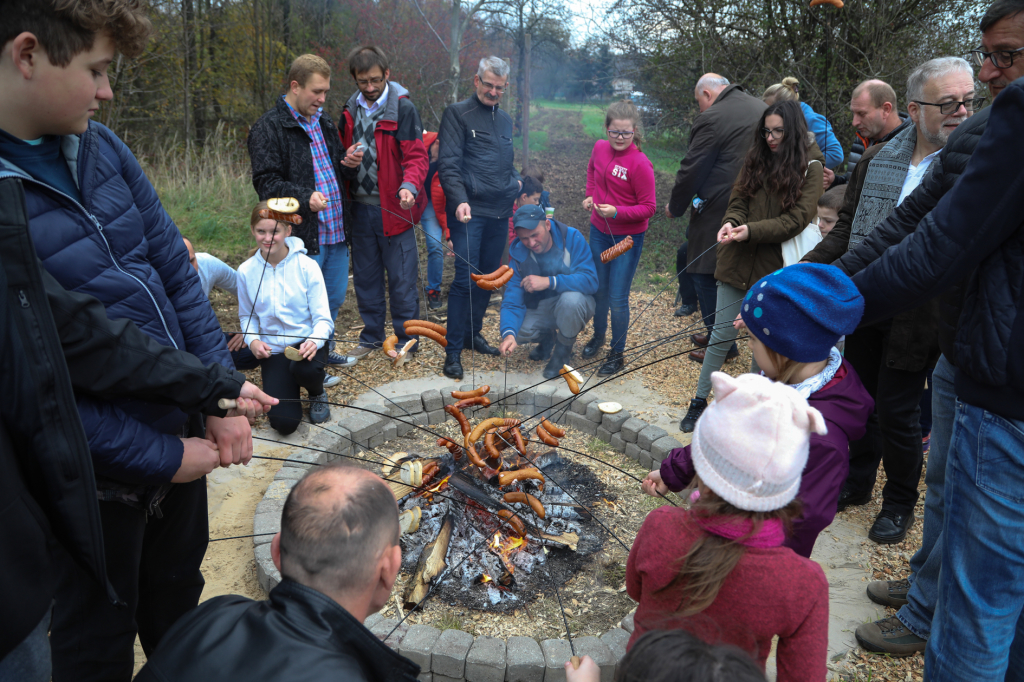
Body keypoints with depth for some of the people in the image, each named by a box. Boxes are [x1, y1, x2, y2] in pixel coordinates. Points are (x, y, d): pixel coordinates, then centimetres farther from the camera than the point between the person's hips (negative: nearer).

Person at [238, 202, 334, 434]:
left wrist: (314, 341, -30)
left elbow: (323, 318, -8)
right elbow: (247, 316, 11)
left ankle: (318, 394, 0)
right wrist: (253, 340, -10)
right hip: (272, 350, 2)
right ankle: (283, 385, 22)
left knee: (306, 369, -40)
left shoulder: (306, 266, -8)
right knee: (284, 423, -15)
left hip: (305, 342, -1)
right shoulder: (246, 271, -2)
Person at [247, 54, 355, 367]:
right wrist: (305, 197, -29)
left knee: (335, 297, 17)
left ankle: (325, 350, 35)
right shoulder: (269, 128, -8)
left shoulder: (324, 121, 16)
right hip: (304, 235, -7)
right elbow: (267, 182, -14)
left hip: (336, 228, 8)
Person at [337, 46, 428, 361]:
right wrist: (346, 160, -4)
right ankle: (372, 336, 28)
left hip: (393, 208, -5)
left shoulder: (403, 107, -7)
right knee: (365, 276, 14)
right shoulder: (351, 110, 11)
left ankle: (406, 340, 15)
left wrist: (409, 186, -30)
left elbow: (417, 156, -11)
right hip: (359, 207, 6)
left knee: (401, 279, 1)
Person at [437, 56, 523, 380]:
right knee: (466, 278, -10)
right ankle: (453, 351, -2)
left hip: (500, 211, 7)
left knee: (489, 276, 12)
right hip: (470, 211, -7)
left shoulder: (505, 120, 19)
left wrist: (516, 181, 7)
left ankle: (473, 334, 28)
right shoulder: (458, 114, -2)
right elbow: (448, 164, -12)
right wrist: (460, 200, -27)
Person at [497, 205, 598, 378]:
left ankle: (563, 350, -8)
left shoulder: (572, 238, -22)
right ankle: (547, 338, 13)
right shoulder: (518, 253, -13)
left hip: (575, 305, -3)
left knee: (570, 299, -38)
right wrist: (508, 333, -39)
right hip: (541, 308, 3)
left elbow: (590, 281, -31)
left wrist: (549, 282, -41)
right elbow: (512, 300, -19)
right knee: (518, 331, -25)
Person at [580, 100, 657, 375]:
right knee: (599, 290, 19)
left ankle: (617, 354, 17)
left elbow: (649, 207, -16)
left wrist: (617, 212, -27)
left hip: (627, 238, -5)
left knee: (617, 299, -1)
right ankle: (598, 335, 43)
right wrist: (590, 195, 6)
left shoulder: (640, 164, -20)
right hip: (599, 231, 6)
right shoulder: (600, 148, -2)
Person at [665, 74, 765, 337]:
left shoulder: (711, 119, -13)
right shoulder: (762, 108, 13)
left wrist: (675, 207, 4)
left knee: (705, 274, 4)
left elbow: (691, 170, -10)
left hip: (718, 213, -8)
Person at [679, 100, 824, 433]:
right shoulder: (756, 158, 7)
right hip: (739, 260, 3)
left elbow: (797, 218, -12)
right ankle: (700, 401, 19)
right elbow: (738, 199, 7)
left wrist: (751, 230, -21)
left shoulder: (809, 166, -5)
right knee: (722, 333, 6)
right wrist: (730, 222, -15)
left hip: (775, 267, -3)